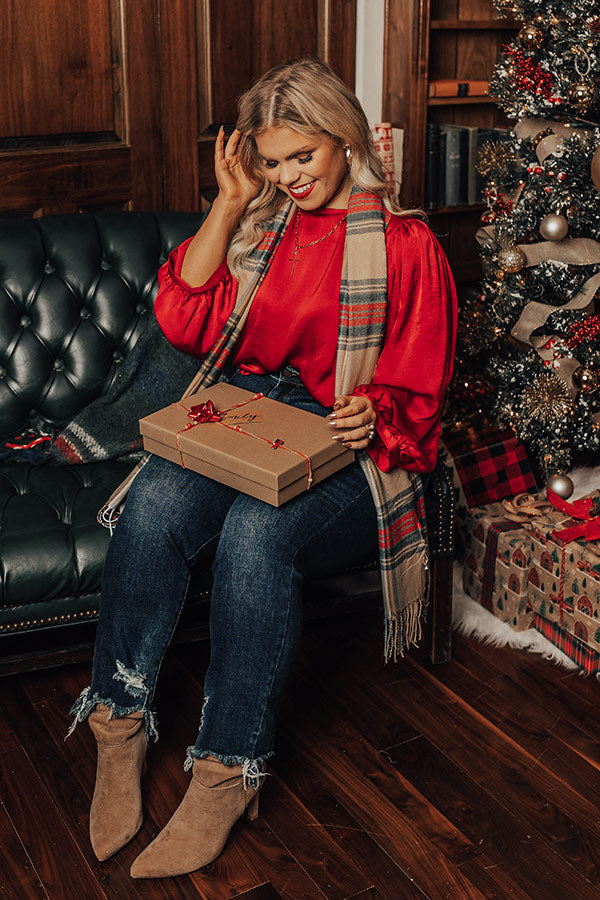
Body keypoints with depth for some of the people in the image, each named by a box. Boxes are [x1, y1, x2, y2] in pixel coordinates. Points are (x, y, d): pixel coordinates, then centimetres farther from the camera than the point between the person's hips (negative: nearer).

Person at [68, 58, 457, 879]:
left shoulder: (405, 244, 3)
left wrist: (372, 415, -21)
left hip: (347, 448, -4)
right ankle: (119, 730, -18)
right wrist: (229, 202, 2)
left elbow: (416, 397, 3)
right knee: (155, 502, -29)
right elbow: (186, 321, 4)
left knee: (258, 530, -35)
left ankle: (226, 774, -24)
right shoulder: (259, 224, 17)